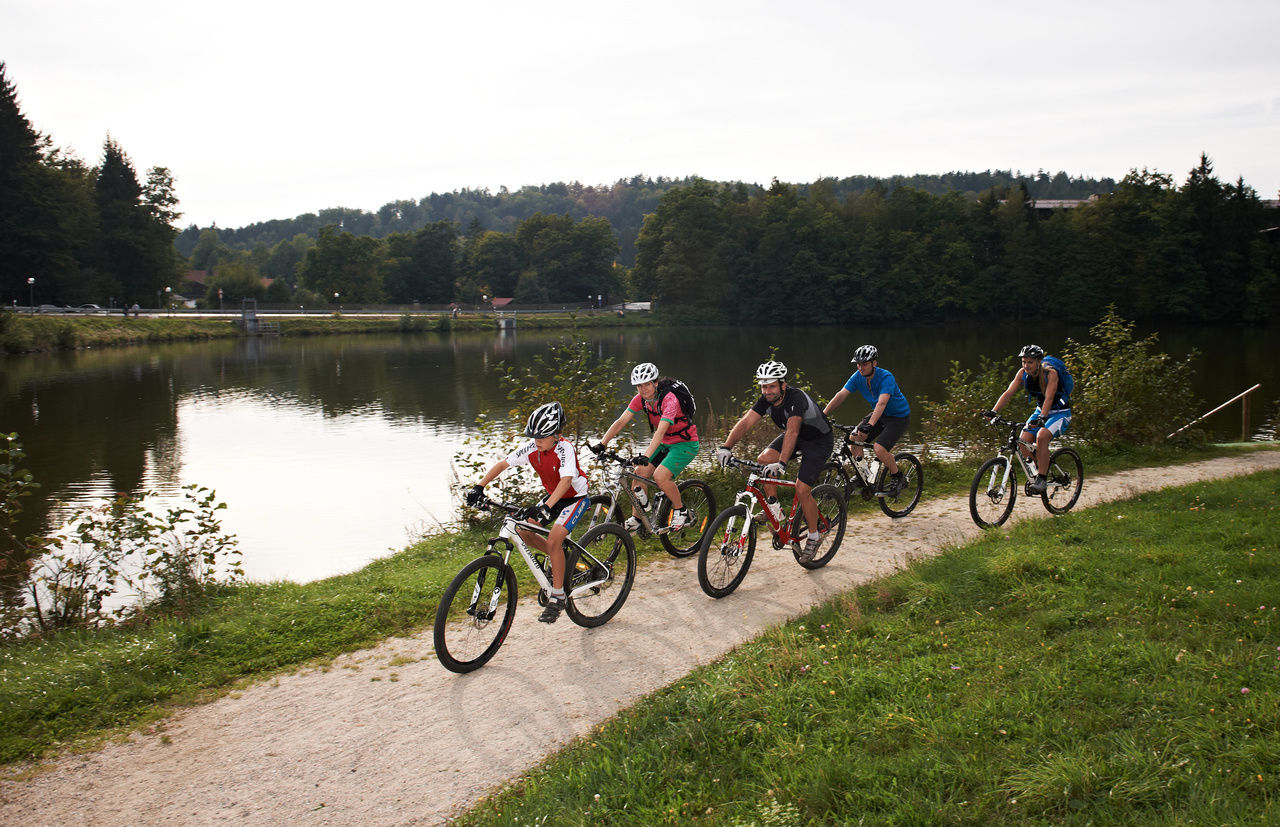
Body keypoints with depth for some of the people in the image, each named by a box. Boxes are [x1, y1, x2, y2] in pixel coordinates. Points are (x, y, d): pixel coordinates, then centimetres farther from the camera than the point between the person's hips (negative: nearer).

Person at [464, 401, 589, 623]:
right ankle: (559, 557, 19)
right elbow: (502, 463, -8)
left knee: (553, 541, -23)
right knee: (523, 531, -7)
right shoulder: (531, 448, -13)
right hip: (552, 496, 7)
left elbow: (566, 480, -44)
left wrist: (546, 507, -57)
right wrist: (479, 487, -21)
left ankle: (557, 597, -11)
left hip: (575, 497, -7)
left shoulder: (565, 449, -30)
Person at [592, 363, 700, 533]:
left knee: (660, 476, -24)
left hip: (686, 444, -7)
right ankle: (635, 519, 4)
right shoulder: (640, 399, -7)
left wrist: (646, 456, -51)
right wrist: (602, 443, -21)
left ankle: (681, 511, -1)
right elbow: (621, 421, -10)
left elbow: (660, 431, -40)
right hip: (665, 443, 7)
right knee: (640, 472, -7)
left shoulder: (669, 399, -29)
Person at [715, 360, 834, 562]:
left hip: (819, 441, -7)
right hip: (797, 437, 7)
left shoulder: (796, 398, -34)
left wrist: (781, 463, -59)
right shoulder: (766, 399, -14)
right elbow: (746, 422, -23)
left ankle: (813, 536, 6)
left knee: (802, 490, -16)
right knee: (764, 459, -17)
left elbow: (792, 431, -47)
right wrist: (726, 447, -37)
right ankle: (774, 510, -3)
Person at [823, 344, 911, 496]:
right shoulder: (858, 377, -10)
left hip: (899, 416, -7)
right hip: (880, 415, 7)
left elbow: (882, 403, -42)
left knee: (879, 449, -24)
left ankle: (898, 478, 1)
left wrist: (870, 425, -55)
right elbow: (841, 395, -14)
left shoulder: (886, 378, -29)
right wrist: (823, 413, -25)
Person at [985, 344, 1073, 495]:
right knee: (1024, 440, -12)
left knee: (1041, 436, -31)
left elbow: (1049, 398, -38)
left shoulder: (1050, 373, -26)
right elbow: (1008, 393, -15)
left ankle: (1041, 479, -23)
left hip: (1060, 413, -6)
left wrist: (1041, 418, -53)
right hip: (1041, 410, 6)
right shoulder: (1023, 373, -11)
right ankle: (1041, 467, 15)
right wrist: (993, 411, -28)